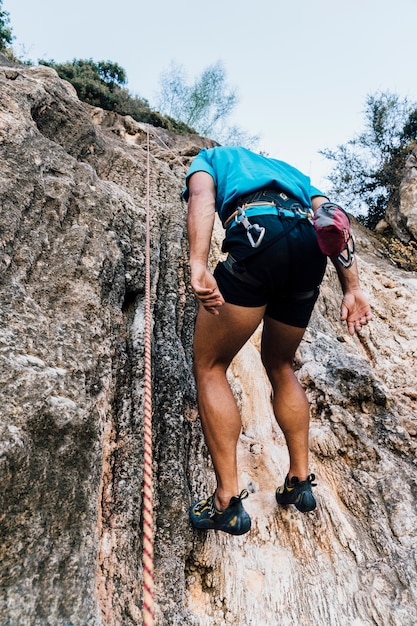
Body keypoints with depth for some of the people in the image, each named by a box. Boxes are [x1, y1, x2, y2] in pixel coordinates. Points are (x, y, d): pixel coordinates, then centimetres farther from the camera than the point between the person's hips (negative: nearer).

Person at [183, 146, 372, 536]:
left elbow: (202, 198, 2)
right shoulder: (288, 170, 41)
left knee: (209, 367, 10)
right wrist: (352, 288, 10)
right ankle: (300, 481, 28)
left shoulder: (210, 157, 30)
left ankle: (228, 502, 10)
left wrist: (198, 266, -14)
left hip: (257, 234, -5)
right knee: (279, 366, 25)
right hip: (311, 250, 6)